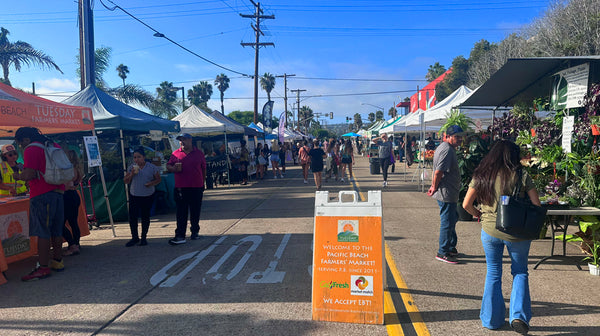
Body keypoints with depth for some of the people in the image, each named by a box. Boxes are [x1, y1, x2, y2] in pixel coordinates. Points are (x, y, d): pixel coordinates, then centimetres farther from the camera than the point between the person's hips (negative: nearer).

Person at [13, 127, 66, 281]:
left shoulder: (31, 149, -8)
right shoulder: (54, 146, 16)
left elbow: (29, 174, -17)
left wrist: (18, 176, 3)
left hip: (41, 195, -8)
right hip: (58, 192, 8)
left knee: (42, 232, -6)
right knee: (56, 230, 13)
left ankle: (43, 267, -5)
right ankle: (57, 261, 21)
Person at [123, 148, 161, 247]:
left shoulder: (152, 168, -2)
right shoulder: (131, 167, 5)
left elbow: (158, 179, 3)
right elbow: (125, 181, 8)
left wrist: (152, 183, -17)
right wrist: (131, 174, -11)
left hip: (148, 196, -2)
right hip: (134, 195, 2)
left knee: (145, 216, 6)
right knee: (132, 216, 0)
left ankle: (144, 237, 18)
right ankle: (134, 237, 15)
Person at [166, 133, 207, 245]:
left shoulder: (199, 153, 6)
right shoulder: (176, 154, 6)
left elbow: (204, 169, 10)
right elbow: (168, 166, 10)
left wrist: (202, 183, 9)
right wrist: (174, 169, -12)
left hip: (197, 187, 0)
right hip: (181, 188, 0)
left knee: (195, 212, 11)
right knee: (181, 212, -1)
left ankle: (195, 232, 26)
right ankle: (180, 236, 1)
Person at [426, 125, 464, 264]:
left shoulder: (444, 147, 16)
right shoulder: (447, 150, -19)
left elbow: (437, 172, 20)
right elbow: (438, 172, -25)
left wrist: (433, 186, 17)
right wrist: (435, 188, -14)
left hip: (449, 194, 11)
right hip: (446, 194, -11)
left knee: (452, 219, 21)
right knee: (447, 222, -3)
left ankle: (451, 248, 33)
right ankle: (442, 252, 7)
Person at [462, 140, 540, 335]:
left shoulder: (481, 176, -2)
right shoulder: (521, 176, -7)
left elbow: (466, 205, -3)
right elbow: (537, 205, -6)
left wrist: (477, 214, 17)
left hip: (490, 231, 2)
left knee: (493, 274, 16)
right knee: (520, 273, 18)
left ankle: (492, 320, 24)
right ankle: (518, 315, 5)